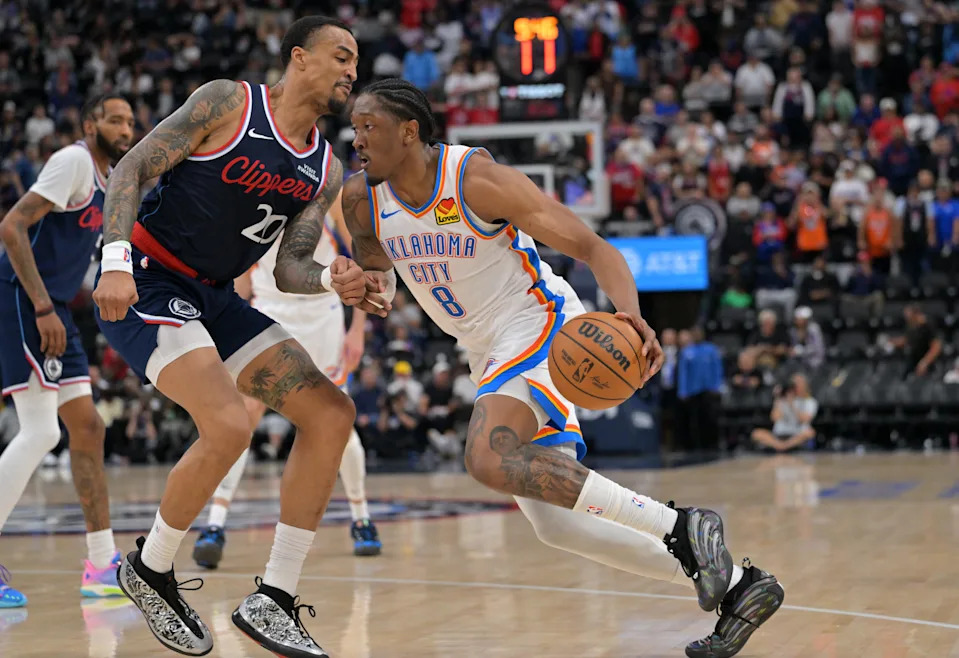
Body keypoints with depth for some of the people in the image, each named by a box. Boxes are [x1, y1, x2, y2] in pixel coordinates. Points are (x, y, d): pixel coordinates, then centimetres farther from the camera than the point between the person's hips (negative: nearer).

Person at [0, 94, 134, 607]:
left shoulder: (107, 180, 18)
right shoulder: (74, 161, -11)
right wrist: (42, 309, -24)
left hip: (51, 310, 10)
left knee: (86, 426, 10)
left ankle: (102, 565, 15)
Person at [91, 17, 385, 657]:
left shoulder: (326, 171, 8)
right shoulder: (228, 102, -11)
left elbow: (288, 269, 7)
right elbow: (132, 169, -13)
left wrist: (331, 281, -17)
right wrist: (116, 261, -27)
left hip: (213, 296, 8)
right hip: (143, 284, -8)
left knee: (332, 412, -2)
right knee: (228, 425, -26)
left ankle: (273, 602, 2)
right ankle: (150, 570, -1)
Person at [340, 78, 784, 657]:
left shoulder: (479, 180, -21)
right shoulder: (362, 200, -3)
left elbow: (594, 248, -21)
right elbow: (373, 269, 17)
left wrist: (631, 313, -40)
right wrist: (369, 284, -10)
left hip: (541, 327, -8)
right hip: (493, 352, 8)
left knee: (490, 459, -33)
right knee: (557, 526, 4)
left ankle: (681, 529, -27)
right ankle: (736, 586, 11)